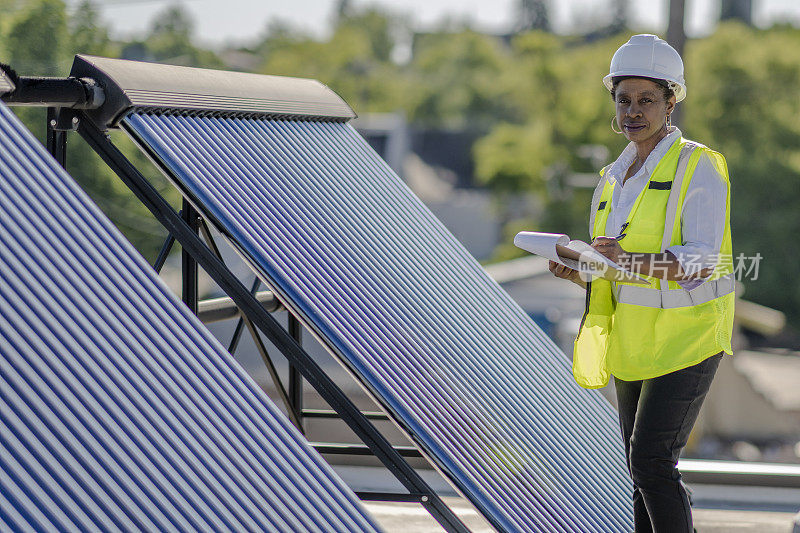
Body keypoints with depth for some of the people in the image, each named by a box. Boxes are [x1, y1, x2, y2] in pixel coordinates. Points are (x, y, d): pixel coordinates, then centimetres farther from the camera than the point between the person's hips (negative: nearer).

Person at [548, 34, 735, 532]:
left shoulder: (699, 168, -9)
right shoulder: (612, 179, 12)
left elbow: (701, 264, -19)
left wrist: (632, 260, -35)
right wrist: (578, 272, -5)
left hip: (686, 336, -7)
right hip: (631, 339, 7)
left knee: (652, 460, -16)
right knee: (645, 471, 8)